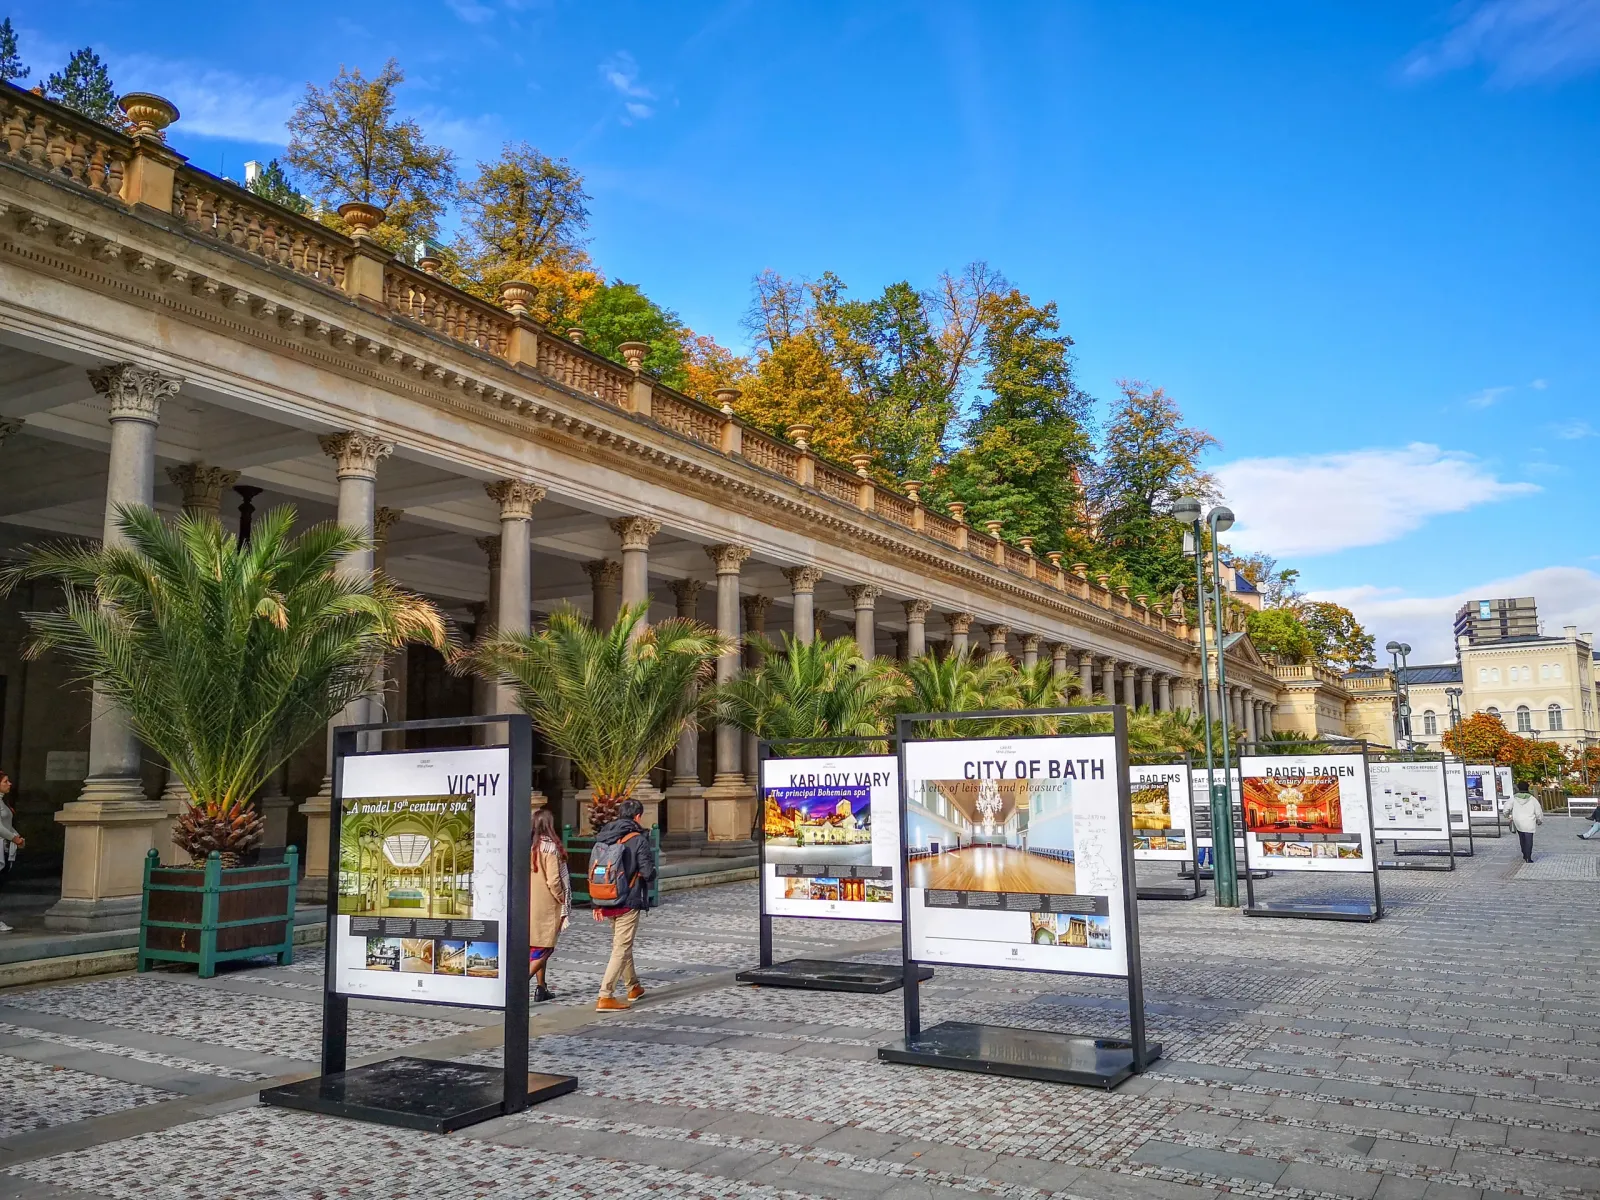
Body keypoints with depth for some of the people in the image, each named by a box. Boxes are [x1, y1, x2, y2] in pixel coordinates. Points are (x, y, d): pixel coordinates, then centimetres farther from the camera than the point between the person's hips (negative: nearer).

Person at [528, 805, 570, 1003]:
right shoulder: (550, 847, -15)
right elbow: (554, 881, -17)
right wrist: (563, 902, -4)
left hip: (528, 904, 6)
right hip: (546, 905, -6)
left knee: (536, 947, 17)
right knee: (544, 948, 2)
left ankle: (541, 988, 23)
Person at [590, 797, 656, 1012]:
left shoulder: (603, 838, 6)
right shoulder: (638, 840, -13)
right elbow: (648, 873, -17)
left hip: (607, 901, 7)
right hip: (629, 902, -7)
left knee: (622, 944, 22)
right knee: (621, 948, -3)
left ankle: (633, 986, 37)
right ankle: (605, 997, -7)